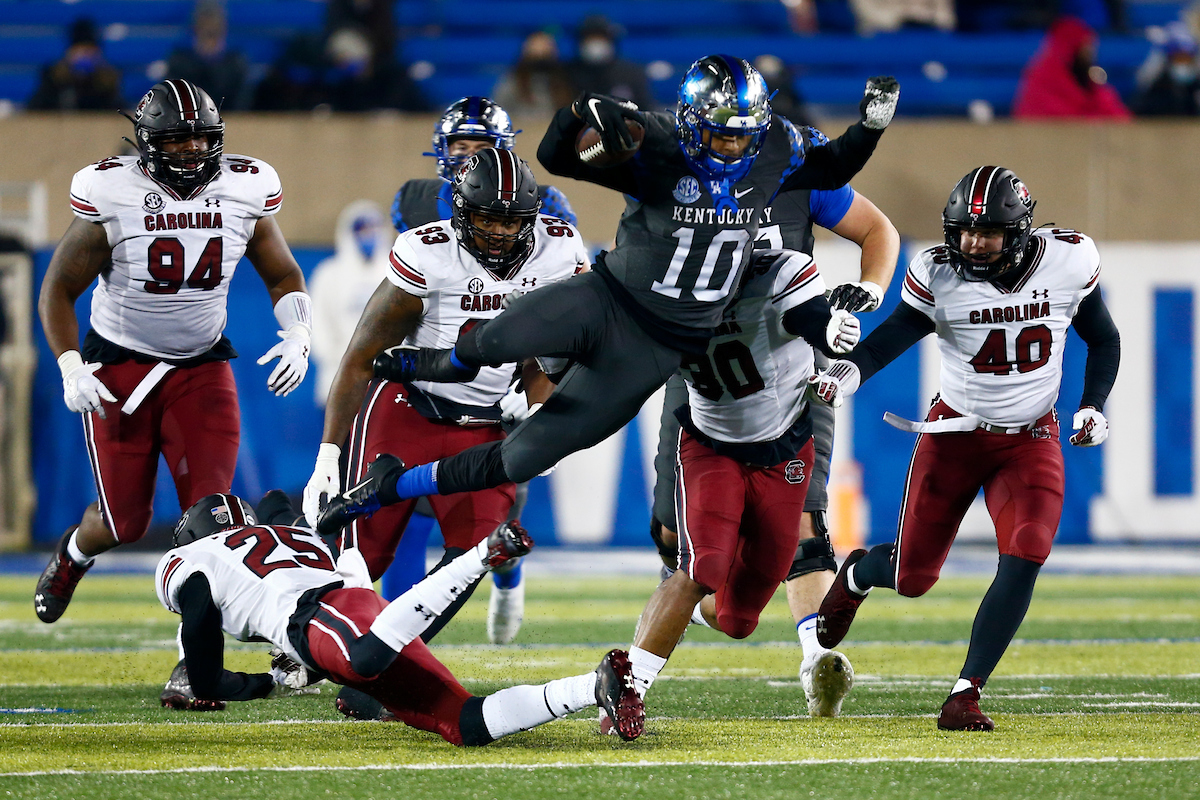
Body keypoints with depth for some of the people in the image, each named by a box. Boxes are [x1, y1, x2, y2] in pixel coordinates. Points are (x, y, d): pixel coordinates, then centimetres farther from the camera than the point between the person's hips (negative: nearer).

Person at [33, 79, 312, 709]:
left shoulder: (243, 192, -6)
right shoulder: (113, 197, -16)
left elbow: (283, 277, 8)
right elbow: (59, 287, -7)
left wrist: (297, 337, -11)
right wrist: (70, 368, -20)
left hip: (201, 367, 2)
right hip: (119, 367, -2)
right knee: (125, 521, 1)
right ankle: (73, 553, 40)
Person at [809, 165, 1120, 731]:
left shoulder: (1067, 262, -10)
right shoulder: (940, 276, -15)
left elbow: (1103, 342, 5)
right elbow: (892, 336, -23)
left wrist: (1093, 408, -8)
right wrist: (846, 373, -44)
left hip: (1031, 440, 1)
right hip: (956, 431, -1)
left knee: (1025, 558, -22)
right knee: (913, 578, 6)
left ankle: (966, 694, -13)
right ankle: (857, 574, 45)